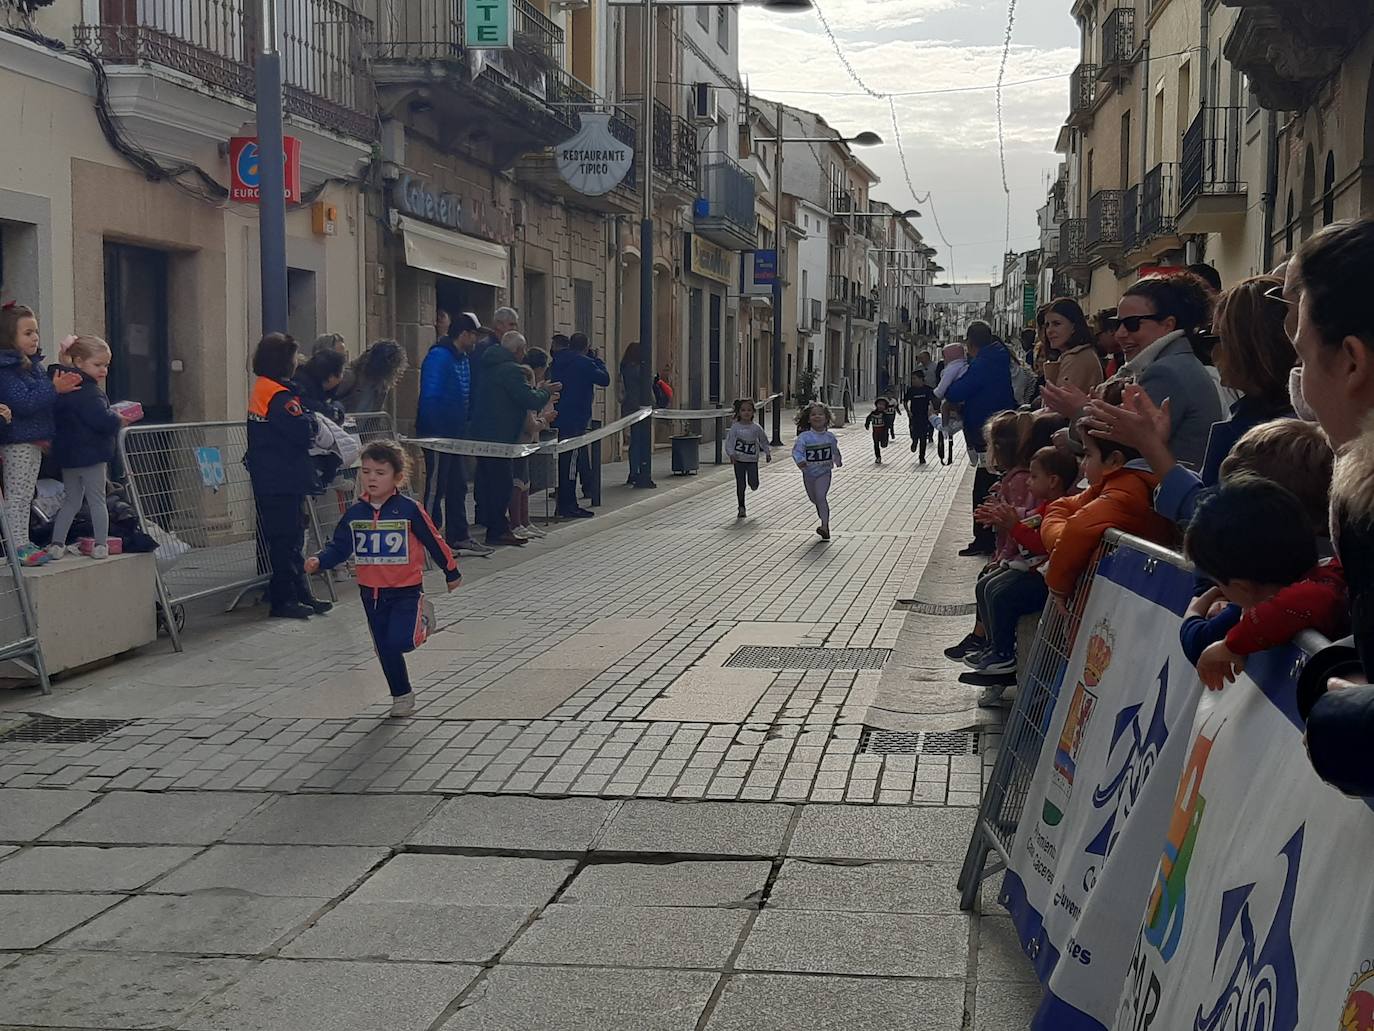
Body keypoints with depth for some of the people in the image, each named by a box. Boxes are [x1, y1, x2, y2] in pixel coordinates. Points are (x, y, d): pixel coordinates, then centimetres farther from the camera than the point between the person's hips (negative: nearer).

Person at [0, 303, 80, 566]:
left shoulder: (33, 364, 12)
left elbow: (44, 399, 23)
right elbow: (23, 402, -25)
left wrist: (62, 383, 6)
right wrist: (54, 389, -26)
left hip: (34, 440, 9)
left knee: (25, 495, 15)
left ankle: (23, 542, 23)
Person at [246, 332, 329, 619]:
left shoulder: (260, 389, 13)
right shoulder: (279, 396, -19)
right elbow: (302, 432, -24)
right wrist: (311, 417, -4)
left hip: (265, 478, 10)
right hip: (283, 480, -10)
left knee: (281, 537, 12)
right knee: (287, 539, -4)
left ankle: (300, 595, 19)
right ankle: (284, 599, 1)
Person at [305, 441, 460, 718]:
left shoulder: (409, 510, -12)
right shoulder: (354, 514, -1)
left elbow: (433, 540, -2)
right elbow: (339, 547, 3)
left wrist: (451, 571, 6)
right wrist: (318, 561, -16)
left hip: (406, 590, -4)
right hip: (371, 593, 4)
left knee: (399, 641, -20)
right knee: (385, 650, 11)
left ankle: (421, 625, 13)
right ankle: (402, 695, 29)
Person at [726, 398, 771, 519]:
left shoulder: (756, 428, -1)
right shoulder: (735, 427, -4)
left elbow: (764, 441, 12)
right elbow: (729, 441, -8)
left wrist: (768, 453, 7)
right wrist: (731, 454, -20)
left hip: (752, 460, 0)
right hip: (739, 460, 0)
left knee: (754, 484, -9)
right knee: (740, 485, 2)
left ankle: (753, 485, 31)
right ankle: (741, 508, 14)